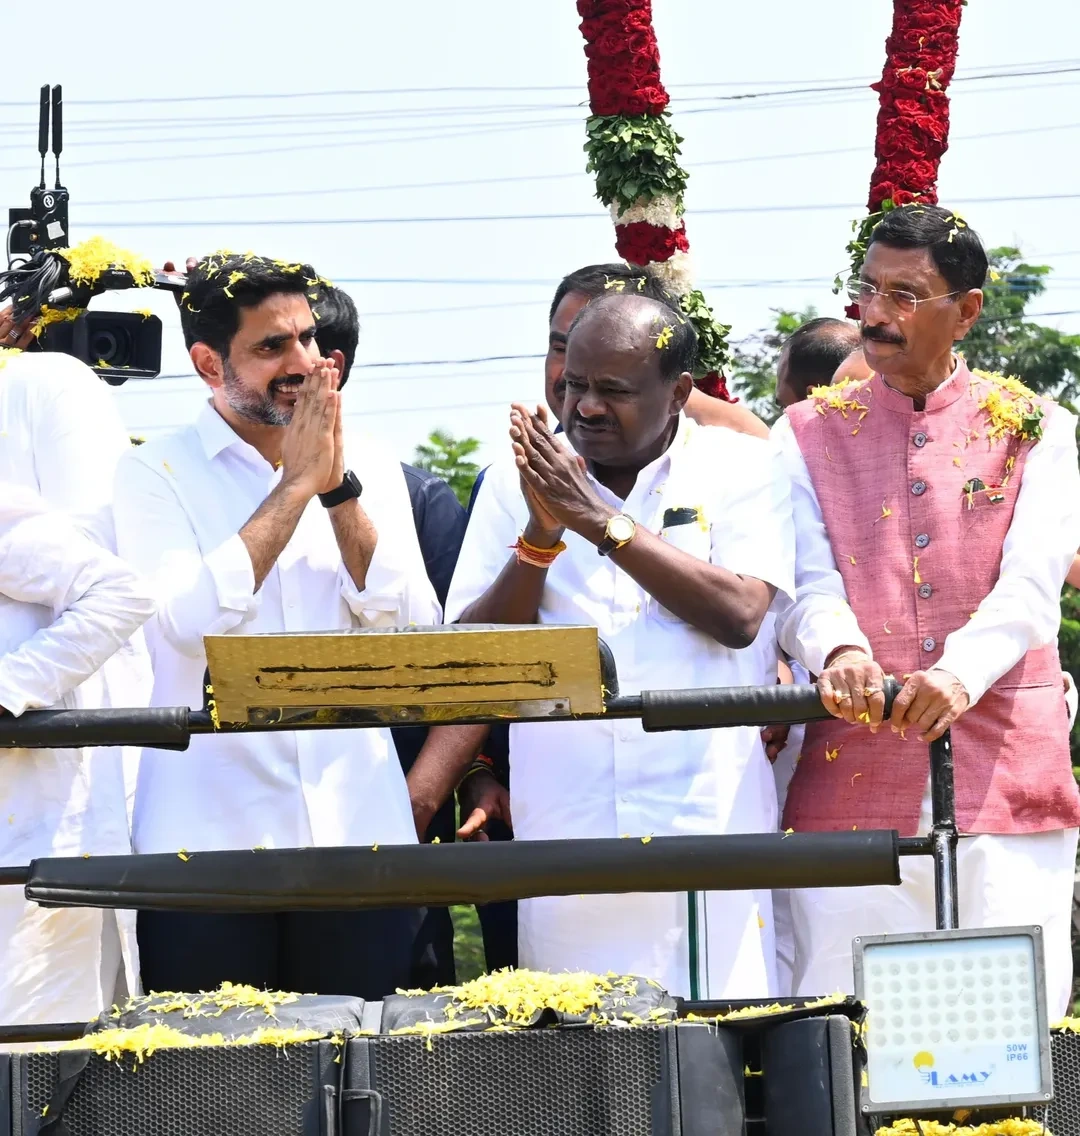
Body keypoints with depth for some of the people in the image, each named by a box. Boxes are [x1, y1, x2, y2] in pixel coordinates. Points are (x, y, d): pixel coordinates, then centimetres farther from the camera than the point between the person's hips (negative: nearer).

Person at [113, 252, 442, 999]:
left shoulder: (371, 467, 10)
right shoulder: (157, 475, 0)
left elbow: (414, 629, 1)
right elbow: (192, 621, -15)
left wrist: (340, 488, -8)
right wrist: (297, 483, -10)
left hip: (359, 832, 3)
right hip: (210, 842, -3)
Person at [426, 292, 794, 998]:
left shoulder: (741, 470, 5)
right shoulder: (518, 480, 11)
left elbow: (739, 616, -10)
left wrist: (601, 519, -10)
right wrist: (540, 538, -9)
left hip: (708, 830, -2)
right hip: (564, 832, 2)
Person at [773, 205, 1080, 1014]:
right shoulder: (809, 435, 14)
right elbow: (806, 581, 0)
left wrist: (961, 672, -25)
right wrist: (838, 652, -24)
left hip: (1004, 782, 0)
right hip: (854, 785, 1)